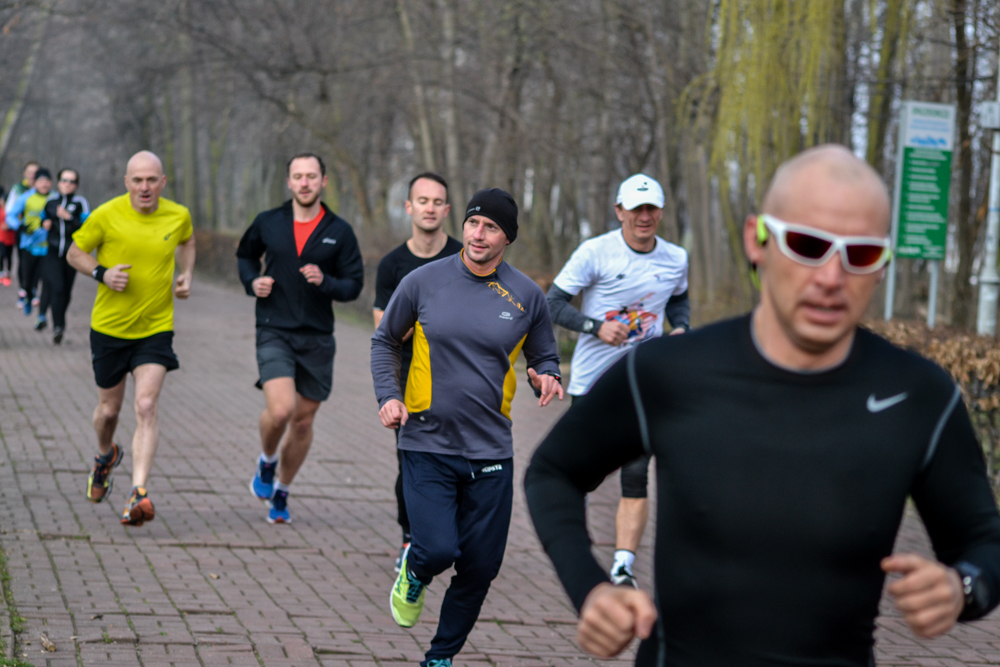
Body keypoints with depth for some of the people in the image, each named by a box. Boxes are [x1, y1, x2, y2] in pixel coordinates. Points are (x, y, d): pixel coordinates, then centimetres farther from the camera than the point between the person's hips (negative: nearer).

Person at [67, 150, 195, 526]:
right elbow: (74, 254, 1)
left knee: (146, 407, -17)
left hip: (156, 329, 0)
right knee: (108, 410, 14)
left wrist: (186, 277, 4)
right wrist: (101, 273, -18)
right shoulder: (106, 216, -12)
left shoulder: (178, 216, -4)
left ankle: (138, 494, -22)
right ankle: (106, 457, 49)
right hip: (109, 326, 0)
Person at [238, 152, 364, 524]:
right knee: (280, 410, -20)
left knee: (303, 420, 8)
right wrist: (252, 281, 1)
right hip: (274, 332, -1)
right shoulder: (268, 224, 2)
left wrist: (325, 282, -18)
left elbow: (354, 284, 1)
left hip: (317, 338, 1)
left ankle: (281, 493, 28)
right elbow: (245, 254, 20)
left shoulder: (340, 232, 0)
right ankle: (266, 462, 13)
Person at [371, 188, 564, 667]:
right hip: (427, 444, -2)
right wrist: (388, 396, -4)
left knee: (480, 567, 4)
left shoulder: (527, 296, 1)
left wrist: (545, 377, -10)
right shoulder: (424, 282, -2)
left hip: (490, 451, 2)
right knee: (439, 549, -17)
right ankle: (414, 573, 22)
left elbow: (543, 356, 14)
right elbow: (385, 341, 11)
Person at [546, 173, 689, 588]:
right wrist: (596, 326, -20)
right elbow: (553, 303, -6)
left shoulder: (675, 259, 3)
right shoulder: (595, 252, -9)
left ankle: (622, 568, -9)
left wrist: (681, 329, 3)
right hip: (592, 378, -2)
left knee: (636, 477, -9)